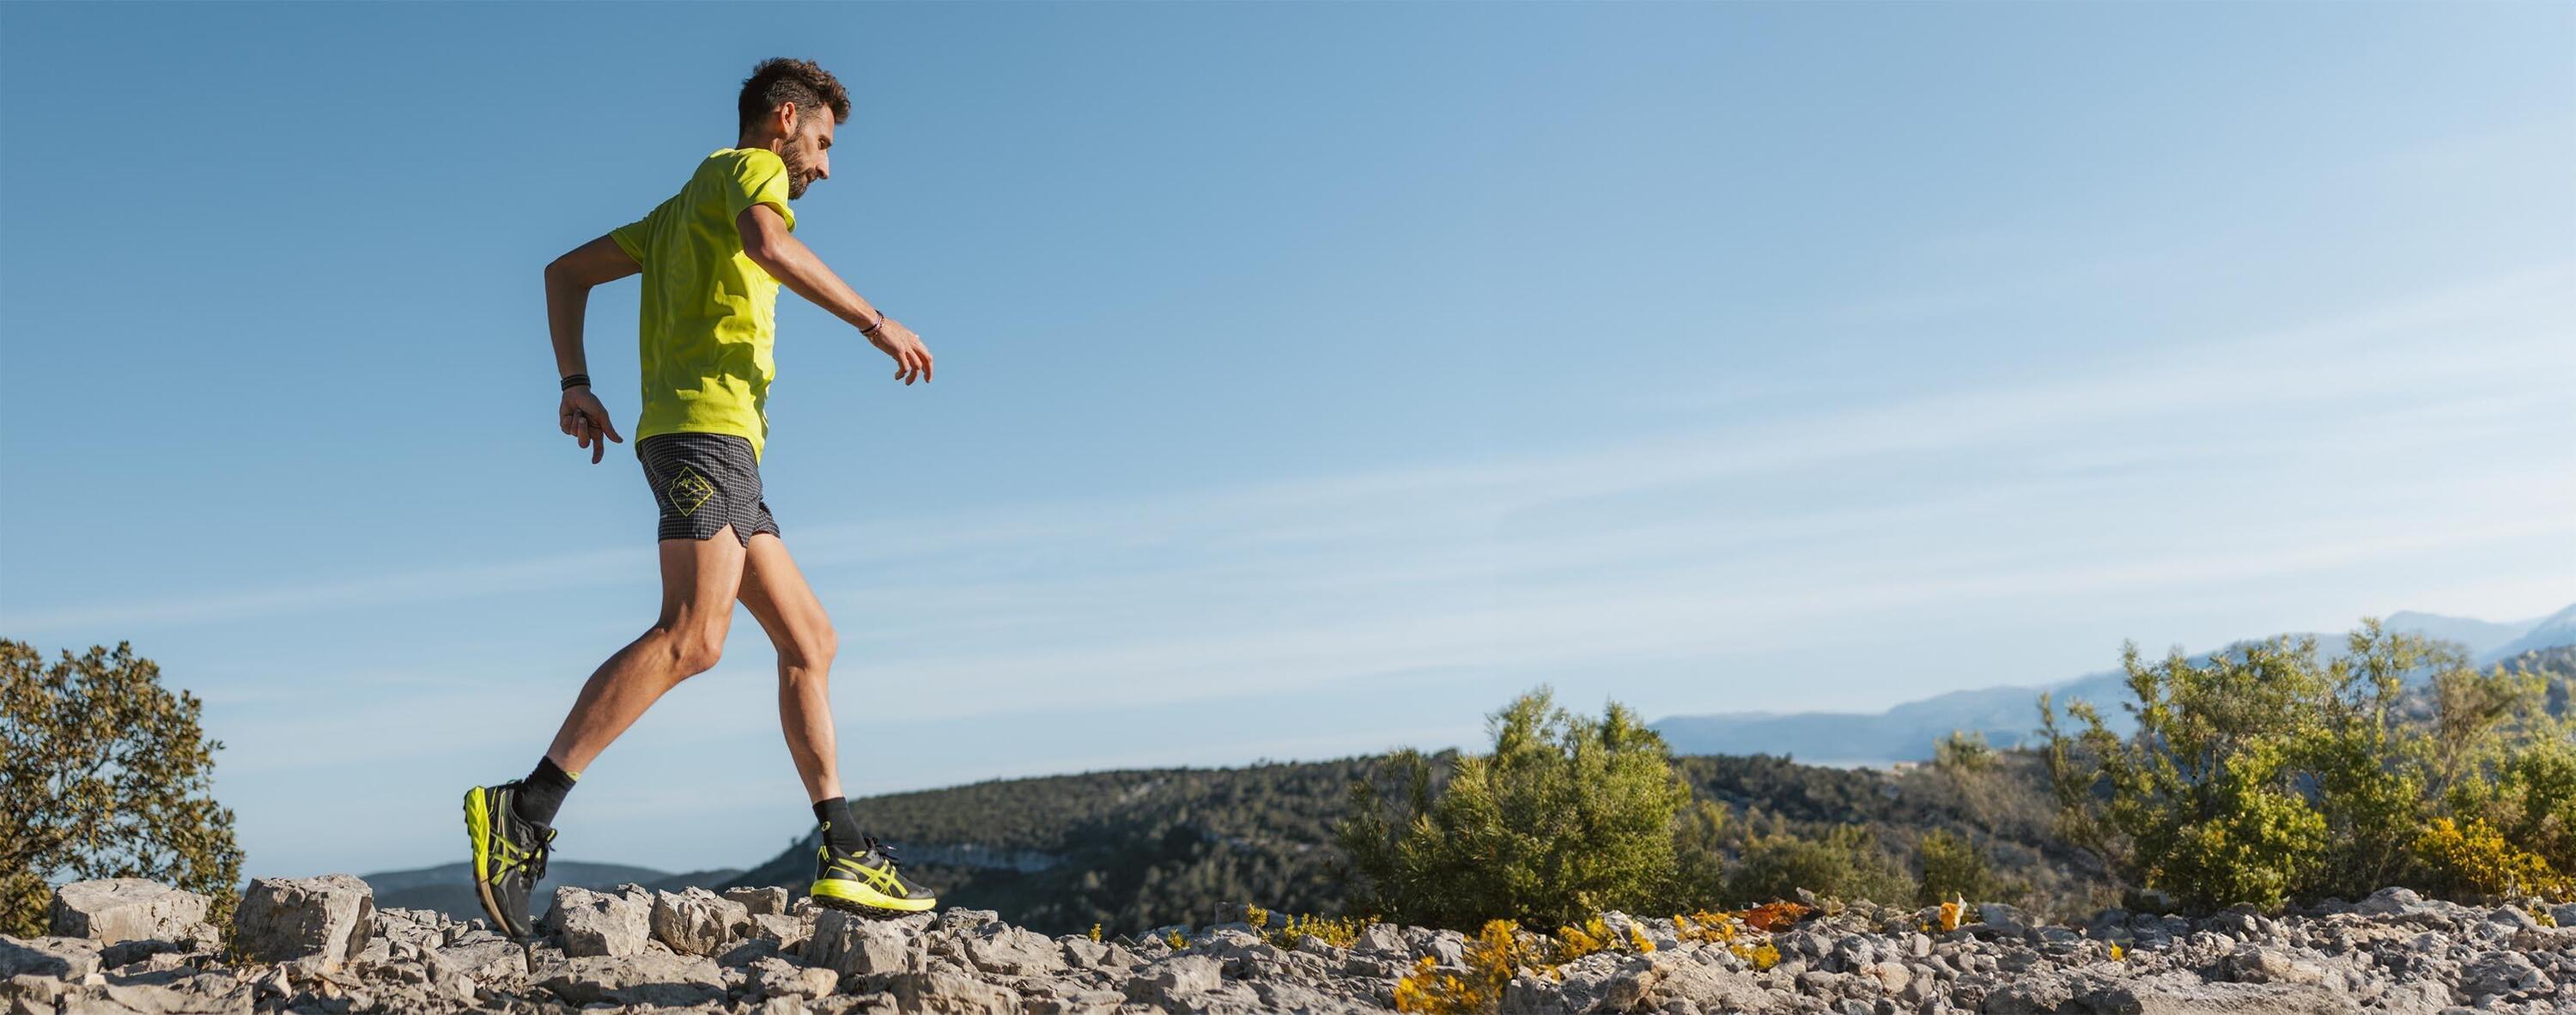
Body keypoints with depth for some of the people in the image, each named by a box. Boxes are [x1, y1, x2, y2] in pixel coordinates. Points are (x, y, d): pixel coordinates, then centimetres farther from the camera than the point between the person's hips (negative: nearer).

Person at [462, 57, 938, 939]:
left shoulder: (683, 208, 31)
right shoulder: (749, 168, 5)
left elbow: (567, 272, 27)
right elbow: (770, 243, -19)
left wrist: (576, 386, 16)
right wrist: (873, 321, -16)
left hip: (724, 446, 10)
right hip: (708, 426, -10)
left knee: (810, 641, 8)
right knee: (693, 635, -24)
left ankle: (844, 856, 7)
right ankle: (525, 813, -28)